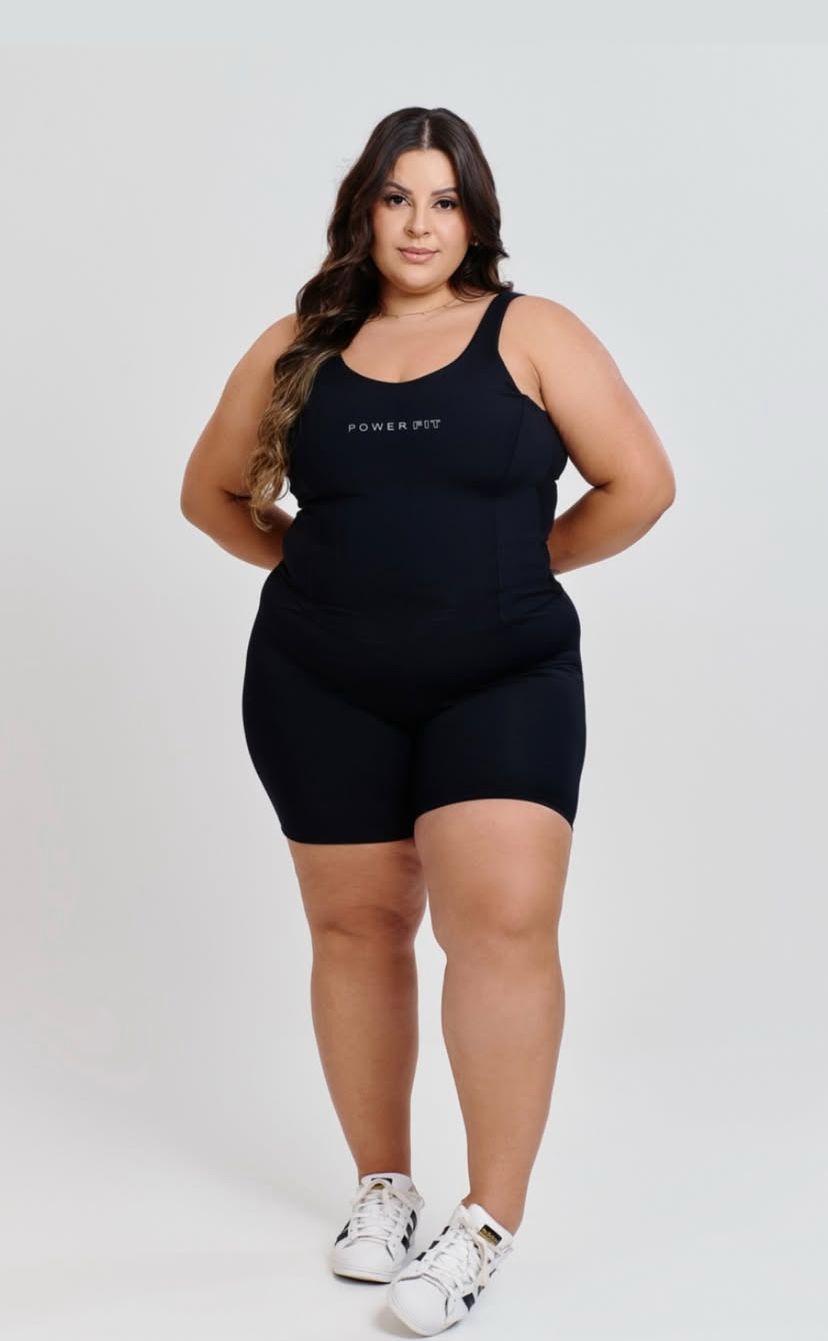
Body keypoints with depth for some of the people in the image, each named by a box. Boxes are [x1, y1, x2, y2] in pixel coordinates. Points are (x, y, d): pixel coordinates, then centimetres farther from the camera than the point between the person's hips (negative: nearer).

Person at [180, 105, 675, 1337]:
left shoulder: (531, 334, 0)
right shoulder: (297, 350, 7)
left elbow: (640, 483, -3)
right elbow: (212, 492, 17)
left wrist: (526, 562, 2)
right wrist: (315, 568, 8)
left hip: (504, 678, -2)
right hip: (322, 688, 3)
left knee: (503, 919, -16)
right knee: (356, 922, 9)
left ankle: (490, 1223, -6)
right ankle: (382, 1186, 26)